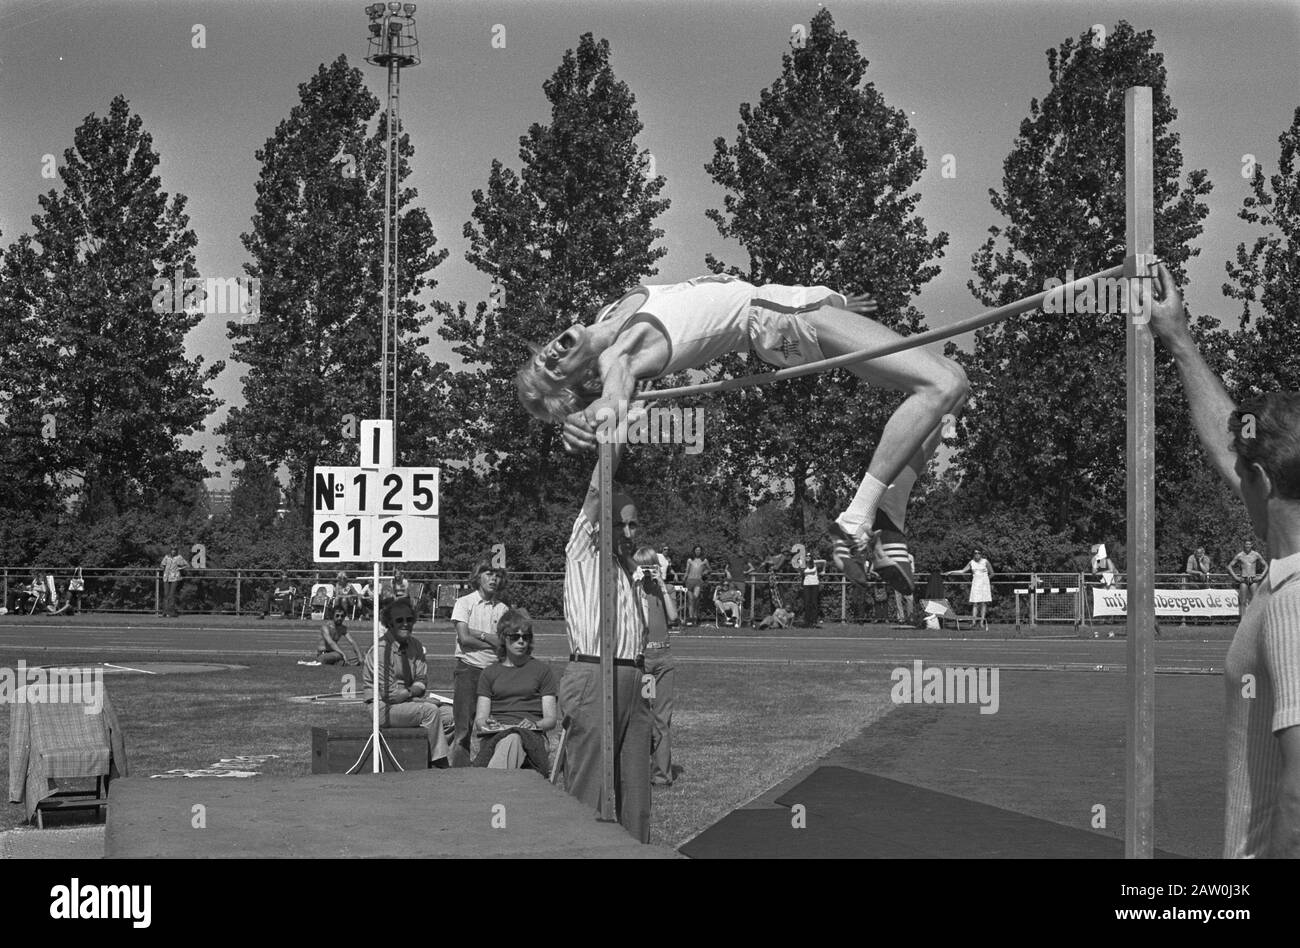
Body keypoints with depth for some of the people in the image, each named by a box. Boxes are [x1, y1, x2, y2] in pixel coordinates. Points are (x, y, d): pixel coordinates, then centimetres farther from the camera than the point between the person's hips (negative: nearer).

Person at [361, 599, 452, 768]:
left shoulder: (416, 646, 8)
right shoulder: (381, 650, -18)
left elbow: (421, 682, 6)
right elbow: (389, 694, -20)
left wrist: (409, 692, -15)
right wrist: (412, 694, -6)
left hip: (407, 703, 8)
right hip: (383, 709, -8)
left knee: (449, 714, -5)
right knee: (429, 710, -26)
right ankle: (440, 764, -21)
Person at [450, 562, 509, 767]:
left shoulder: (502, 608, 11)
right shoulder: (464, 603, 3)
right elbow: (464, 639, -9)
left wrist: (480, 635, -8)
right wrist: (493, 642, -5)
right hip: (468, 669, -3)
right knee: (464, 729, -5)